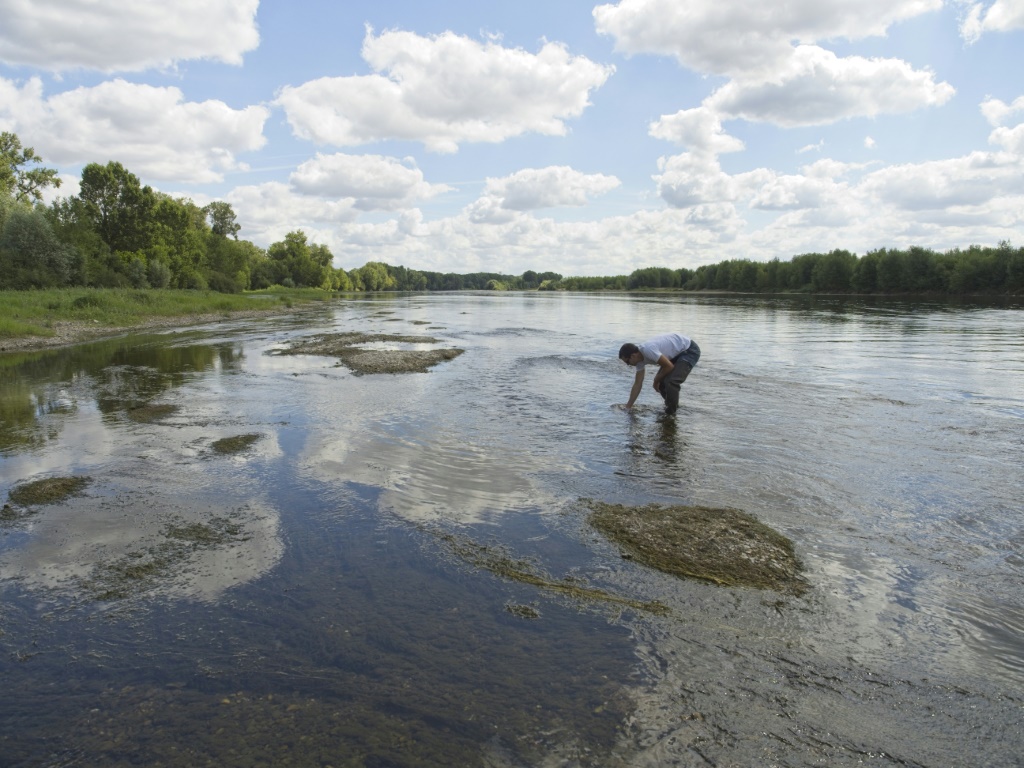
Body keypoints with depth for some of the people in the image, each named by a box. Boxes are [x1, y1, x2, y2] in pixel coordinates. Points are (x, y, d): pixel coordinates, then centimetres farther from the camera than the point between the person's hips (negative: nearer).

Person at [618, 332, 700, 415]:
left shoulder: (648, 350, -31)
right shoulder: (639, 359, -2)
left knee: (670, 382, -21)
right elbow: (637, 384, 5)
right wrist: (628, 407, 8)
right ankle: (669, 405, 27)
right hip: (677, 353, 9)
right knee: (661, 381, 6)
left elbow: (669, 366, -24)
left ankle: (671, 413, -4)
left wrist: (656, 380, -7)